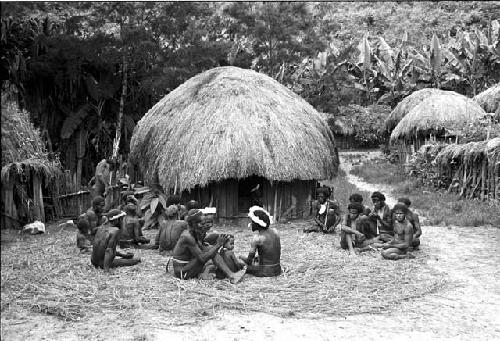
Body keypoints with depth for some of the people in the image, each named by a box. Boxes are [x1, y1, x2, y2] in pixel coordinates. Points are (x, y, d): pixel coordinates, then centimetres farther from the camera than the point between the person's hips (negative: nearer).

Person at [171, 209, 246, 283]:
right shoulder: (187, 237, -22)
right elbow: (202, 258, -26)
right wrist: (218, 244, -22)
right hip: (182, 272, -9)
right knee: (209, 249, -20)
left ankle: (204, 273, -14)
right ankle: (231, 276, -26)